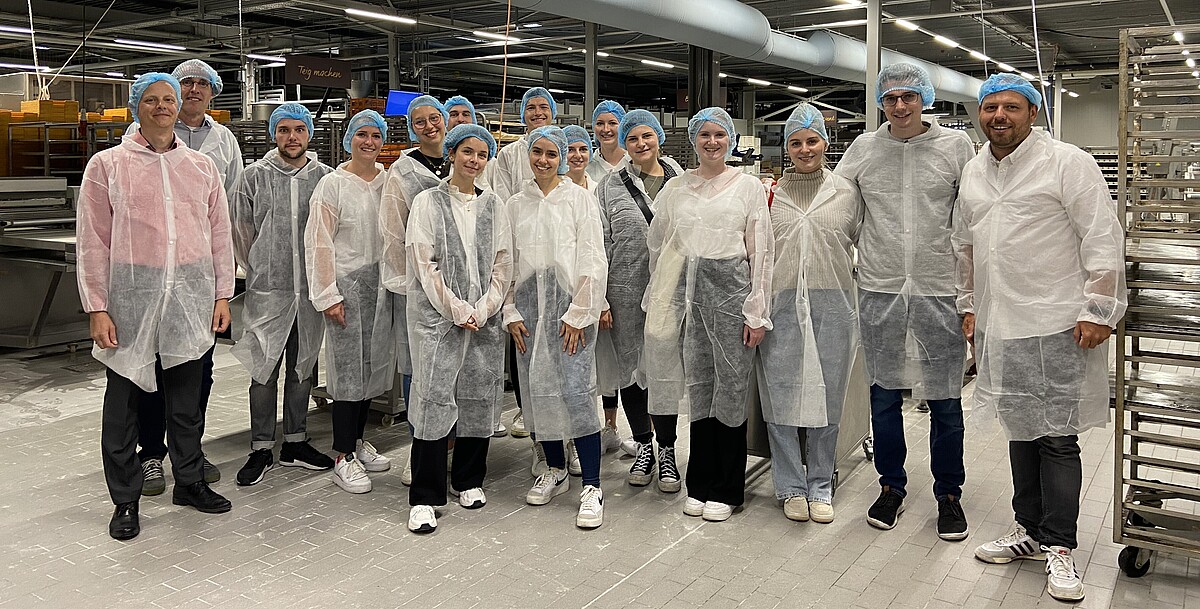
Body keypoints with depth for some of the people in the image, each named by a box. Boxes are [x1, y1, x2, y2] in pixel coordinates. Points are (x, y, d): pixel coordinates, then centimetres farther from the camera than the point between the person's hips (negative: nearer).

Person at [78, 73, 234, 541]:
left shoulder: (201, 166, 10)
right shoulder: (107, 165, 1)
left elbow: (219, 234, 11)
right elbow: (93, 241, -2)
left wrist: (222, 294, 6)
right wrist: (97, 308, -7)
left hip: (191, 298, 3)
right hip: (131, 296, -2)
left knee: (187, 396, 13)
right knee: (123, 400, 5)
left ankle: (189, 481, 28)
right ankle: (125, 499, 18)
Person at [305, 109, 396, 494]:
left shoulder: (389, 182, 8)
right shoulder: (333, 184, -6)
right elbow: (319, 243, -8)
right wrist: (328, 295, -12)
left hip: (381, 283, 5)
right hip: (347, 283, -5)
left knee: (373, 364, 12)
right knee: (348, 368, -3)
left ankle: (358, 441, 28)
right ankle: (343, 459, 6)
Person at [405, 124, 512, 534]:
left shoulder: (493, 205, 11)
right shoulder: (428, 203, 1)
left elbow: (502, 264, 7)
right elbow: (424, 264, -6)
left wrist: (483, 310, -5)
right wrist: (457, 310, -10)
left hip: (484, 317, 4)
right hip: (437, 315, -3)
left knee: (479, 399, 8)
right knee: (433, 399, -7)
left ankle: (468, 480, 26)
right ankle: (424, 498, 0)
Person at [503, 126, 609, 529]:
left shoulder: (579, 198, 2)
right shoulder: (516, 205, 13)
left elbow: (593, 261, -4)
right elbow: (507, 262, 13)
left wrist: (577, 314, -9)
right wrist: (511, 312, 3)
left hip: (570, 306, -4)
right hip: (529, 305, 4)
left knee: (577, 391, -12)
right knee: (537, 390, 6)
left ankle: (591, 487, -6)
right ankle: (555, 470, 24)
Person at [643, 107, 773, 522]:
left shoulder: (748, 186, 4)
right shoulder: (675, 188, 11)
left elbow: (761, 252, 1)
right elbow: (658, 245, 16)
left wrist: (757, 312, -5)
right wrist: (663, 298, 11)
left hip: (732, 289, -2)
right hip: (689, 293, 3)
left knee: (731, 387, -1)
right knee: (698, 387, 6)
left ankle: (726, 490, 12)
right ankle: (700, 485, 18)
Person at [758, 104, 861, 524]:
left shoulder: (846, 192, 7)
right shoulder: (770, 194, 8)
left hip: (831, 305, 0)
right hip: (781, 304, 0)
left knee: (826, 394, 5)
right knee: (782, 394, 2)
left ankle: (820, 487, 19)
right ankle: (791, 487, 15)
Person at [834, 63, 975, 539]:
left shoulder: (956, 146, 1)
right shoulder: (864, 148, 5)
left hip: (940, 289, -1)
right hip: (879, 289, 2)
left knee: (945, 400, 5)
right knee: (884, 394, 10)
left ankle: (949, 494, 22)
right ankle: (891, 486, 27)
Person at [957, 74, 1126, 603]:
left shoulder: (1068, 163, -7)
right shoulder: (973, 172, 12)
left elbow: (1104, 241, -9)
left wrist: (1098, 311, -12)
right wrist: (968, 305, 18)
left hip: (1056, 326, -6)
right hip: (999, 328, 6)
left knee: (1057, 438, -2)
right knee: (1020, 430, 15)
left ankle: (1059, 547, 10)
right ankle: (1029, 531, 27)